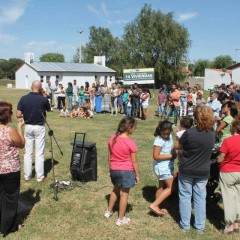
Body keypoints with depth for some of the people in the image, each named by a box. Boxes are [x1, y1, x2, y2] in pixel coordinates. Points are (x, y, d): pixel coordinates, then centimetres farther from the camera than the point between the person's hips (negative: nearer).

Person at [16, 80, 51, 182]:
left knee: (28, 152, 13)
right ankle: (40, 177, 9)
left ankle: (27, 176, 20)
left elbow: (18, 115, -7)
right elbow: (49, 109, 8)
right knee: (39, 153, 4)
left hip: (28, 127, 3)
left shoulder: (23, 98, -7)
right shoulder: (43, 99, -13)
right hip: (39, 127, -3)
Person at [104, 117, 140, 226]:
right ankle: (121, 219, 20)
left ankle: (109, 211, 39)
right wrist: (137, 174, -2)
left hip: (114, 170, 5)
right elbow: (134, 161, -12)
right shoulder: (130, 142, -19)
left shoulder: (112, 139, -3)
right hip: (127, 171, -5)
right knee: (124, 194, 8)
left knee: (116, 189, 27)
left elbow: (109, 156, 6)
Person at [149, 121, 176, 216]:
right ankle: (154, 205, -5)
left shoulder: (169, 136, 3)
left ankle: (156, 207, 27)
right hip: (162, 167, -9)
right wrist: (171, 156, -21)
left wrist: (174, 153, -3)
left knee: (162, 186, 16)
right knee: (170, 188, -6)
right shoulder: (159, 140, -23)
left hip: (167, 166, 9)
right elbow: (156, 156, -24)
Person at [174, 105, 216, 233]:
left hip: (186, 170, -3)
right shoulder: (213, 133, -9)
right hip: (203, 171, 3)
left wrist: (179, 138, 9)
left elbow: (177, 146, -10)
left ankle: (185, 224, 21)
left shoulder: (189, 132, -23)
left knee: (185, 196, 13)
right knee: (200, 197, 15)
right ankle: (200, 226, 24)